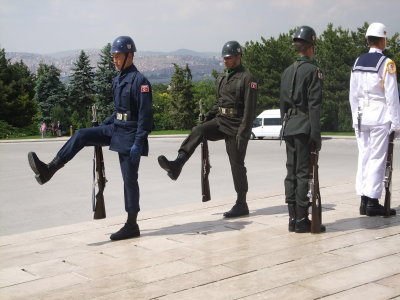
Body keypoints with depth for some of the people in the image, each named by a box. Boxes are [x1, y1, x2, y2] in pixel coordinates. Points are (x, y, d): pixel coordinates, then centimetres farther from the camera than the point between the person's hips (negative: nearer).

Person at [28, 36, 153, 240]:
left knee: (129, 179, -3)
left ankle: (132, 225, 7)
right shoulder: (118, 79, 12)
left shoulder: (139, 81, -15)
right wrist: (103, 125, 18)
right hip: (115, 129, 8)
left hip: (129, 134, -8)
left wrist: (138, 142, -23)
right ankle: (48, 170, -13)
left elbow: (145, 114, -19)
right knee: (81, 135, -7)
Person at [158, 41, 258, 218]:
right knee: (197, 131, -20)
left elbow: (249, 108, -15)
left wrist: (243, 133, -21)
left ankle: (241, 205, 8)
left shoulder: (247, 79, -9)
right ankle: (176, 166, -36)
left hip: (236, 126, -7)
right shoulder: (223, 79, 17)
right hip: (220, 121, 7)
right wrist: (208, 118, 10)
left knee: (237, 164, -2)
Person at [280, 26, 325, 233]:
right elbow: (314, 105, -14)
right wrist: (316, 134, -15)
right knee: (304, 173, -5)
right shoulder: (313, 71, -8)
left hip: (289, 127, 7)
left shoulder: (287, 71, 14)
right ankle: (301, 220, -3)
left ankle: (293, 219, 13)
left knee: (291, 173, 8)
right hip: (304, 127, -7)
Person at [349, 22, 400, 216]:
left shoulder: (357, 63, 10)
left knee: (364, 157, 9)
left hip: (361, 118, 6)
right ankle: (372, 203, -2)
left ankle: (364, 200, 12)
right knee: (377, 159, -3)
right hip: (380, 117, -6)